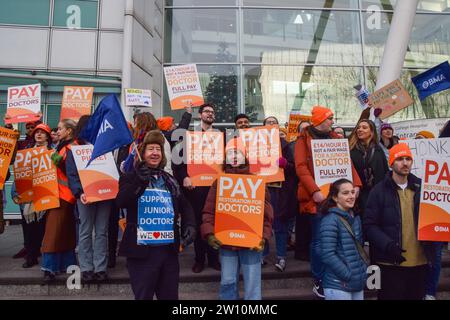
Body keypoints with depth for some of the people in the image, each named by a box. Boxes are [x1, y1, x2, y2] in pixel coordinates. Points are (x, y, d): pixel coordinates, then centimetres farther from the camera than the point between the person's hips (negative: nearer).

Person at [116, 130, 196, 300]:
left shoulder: (170, 180, 12)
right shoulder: (131, 178, -2)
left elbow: (185, 206, 15)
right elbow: (121, 202, -19)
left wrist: (189, 225, -2)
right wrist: (139, 182, -33)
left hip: (169, 249, 5)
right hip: (142, 250, -4)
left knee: (170, 296, 17)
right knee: (143, 296, 10)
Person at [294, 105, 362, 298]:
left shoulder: (335, 138, 16)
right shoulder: (304, 139, -1)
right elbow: (301, 167, -11)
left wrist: (356, 184, -6)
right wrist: (314, 191, -22)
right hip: (317, 197, -5)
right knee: (319, 241, 1)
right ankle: (319, 282, 17)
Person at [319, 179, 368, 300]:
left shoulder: (356, 218, 9)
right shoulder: (330, 220, -15)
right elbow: (327, 254, -20)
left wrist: (363, 272, 7)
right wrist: (348, 275, -17)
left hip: (358, 283, 7)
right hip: (339, 285, -7)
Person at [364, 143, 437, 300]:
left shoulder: (421, 187, 6)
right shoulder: (379, 191, -6)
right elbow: (370, 225, -9)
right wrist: (388, 245, -22)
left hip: (420, 261, 4)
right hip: (390, 263, -4)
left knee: (416, 296, 18)